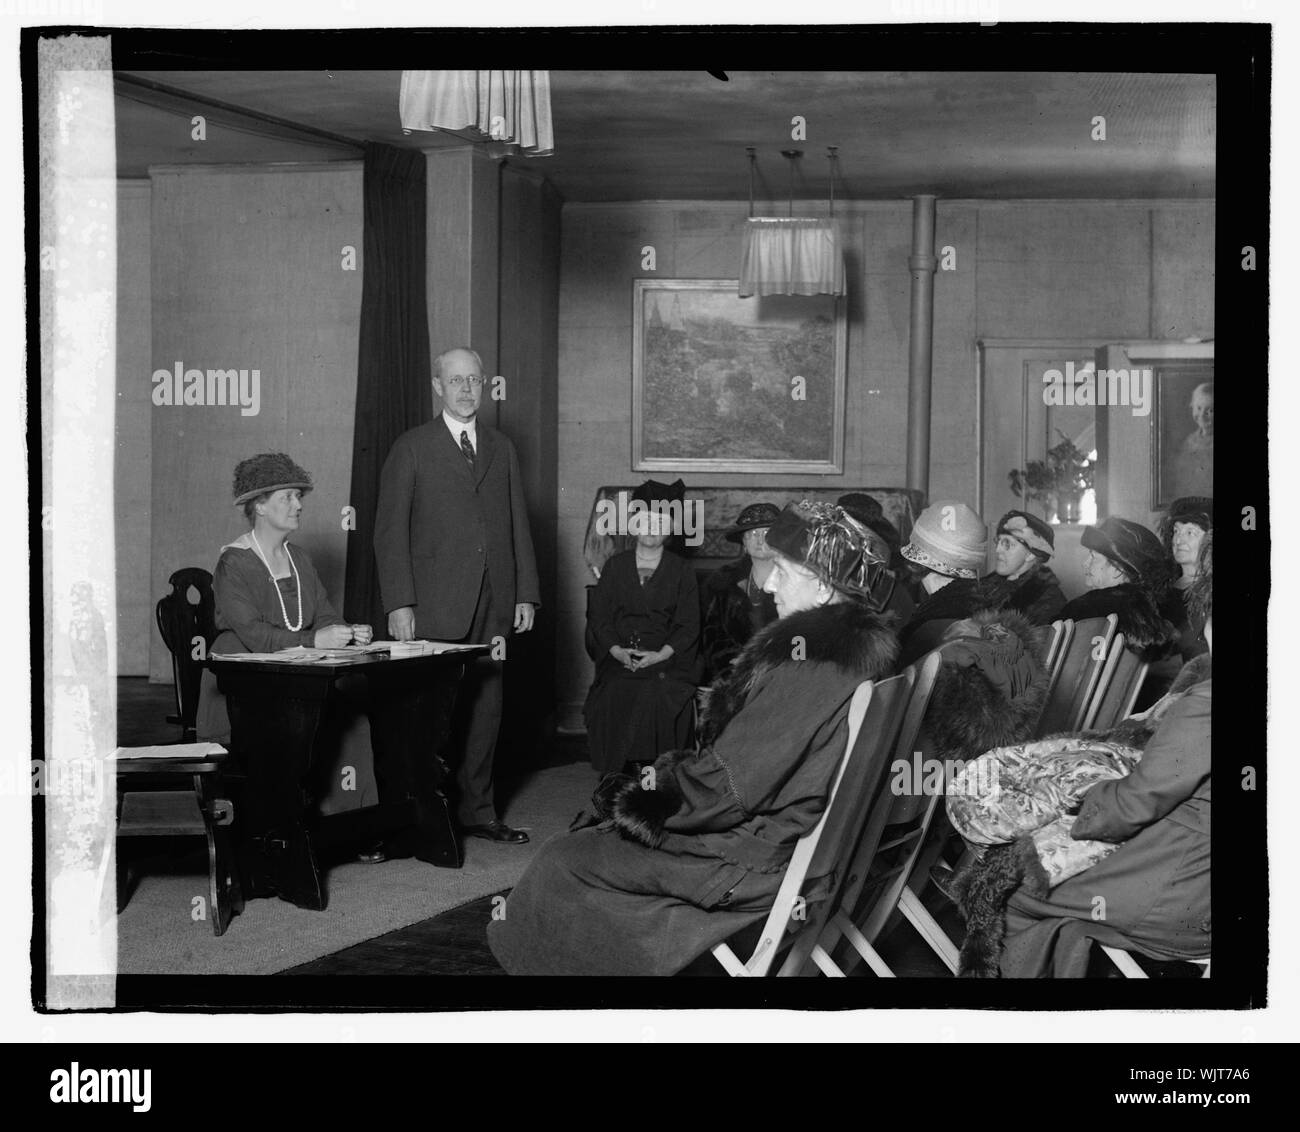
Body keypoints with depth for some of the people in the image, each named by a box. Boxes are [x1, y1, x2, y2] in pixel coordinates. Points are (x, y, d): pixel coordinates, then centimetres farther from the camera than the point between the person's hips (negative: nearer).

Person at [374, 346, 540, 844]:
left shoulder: (502, 449, 16)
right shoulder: (411, 449, 2)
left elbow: (519, 524, 16)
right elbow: (390, 530, -2)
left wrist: (525, 594, 8)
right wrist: (399, 603, -10)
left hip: (493, 605, 4)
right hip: (436, 606, -4)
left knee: (485, 709, 7)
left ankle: (477, 810, 16)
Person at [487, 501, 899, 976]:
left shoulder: (810, 660, -26)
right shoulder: (864, 637, 6)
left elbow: (730, 783, -24)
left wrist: (650, 794, -7)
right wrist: (674, 772, 4)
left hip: (760, 860, -10)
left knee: (560, 863, -2)